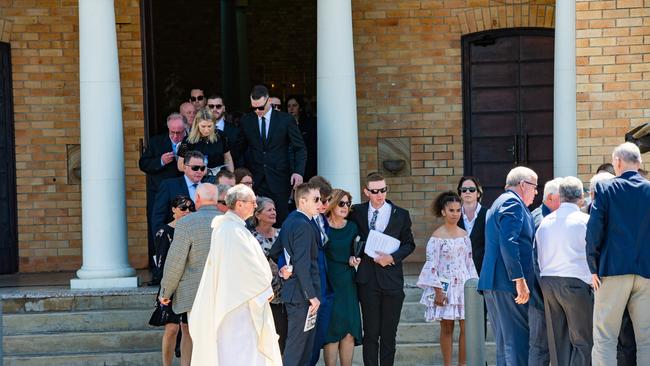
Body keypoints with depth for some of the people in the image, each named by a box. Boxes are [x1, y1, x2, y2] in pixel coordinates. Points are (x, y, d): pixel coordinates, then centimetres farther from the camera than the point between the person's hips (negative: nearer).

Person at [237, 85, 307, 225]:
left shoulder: (285, 120, 0)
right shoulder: (246, 121, 6)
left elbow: (299, 148, 3)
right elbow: (241, 149, 15)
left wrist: (299, 172, -10)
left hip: (279, 180, -1)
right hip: (255, 180, 1)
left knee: (281, 220, -2)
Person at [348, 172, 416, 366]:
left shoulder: (400, 215, 4)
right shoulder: (357, 212, 5)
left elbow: (409, 244, 6)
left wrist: (392, 257, -10)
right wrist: (352, 255, -4)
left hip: (391, 279, 0)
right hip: (367, 279, 0)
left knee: (389, 333, 4)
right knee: (370, 332, 2)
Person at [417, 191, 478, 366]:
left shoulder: (464, 234, 8)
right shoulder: (437, 236, -6)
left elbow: (469, 262, 13)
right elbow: (432, 265, -9)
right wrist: (438, 291, -13)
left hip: (463, 285, 4)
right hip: (445, 286, -4)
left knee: (466, 328, -3)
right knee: (447, 329, 3)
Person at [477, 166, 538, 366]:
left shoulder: (500, 202, 24)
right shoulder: (513, 203, -9)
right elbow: (509, 243, -20)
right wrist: (520, 280, -23)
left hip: (493, 283, 10)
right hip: (508, 283, -10)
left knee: (505, 344, 10)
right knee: (518, 341, -11)